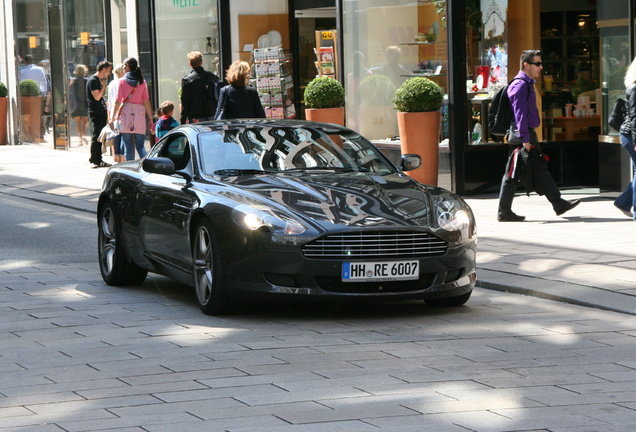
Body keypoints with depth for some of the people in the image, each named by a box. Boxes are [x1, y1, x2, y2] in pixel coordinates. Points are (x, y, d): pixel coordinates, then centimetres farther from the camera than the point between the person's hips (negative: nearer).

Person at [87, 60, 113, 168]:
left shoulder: (100, 80, 18)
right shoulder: (93, 80, -12)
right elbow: (97, 97, -20)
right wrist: (104, 86, -13)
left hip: (101, 112, 9)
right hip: (95, 113, -9)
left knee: (100, 137, 9)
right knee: (96, 136, -8)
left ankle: (98, 160, 13)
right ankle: (93, 161, -4)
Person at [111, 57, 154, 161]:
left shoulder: (122, 81, 0)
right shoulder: (142, 82, 5)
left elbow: (118, 101, -3)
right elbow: (146, 101, 4)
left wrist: (113, 117, 1)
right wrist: (150, 118, 8)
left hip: (125, 113, -2)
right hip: (139, 113, 2)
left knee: (127, 146, 2)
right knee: (140, 146, 4)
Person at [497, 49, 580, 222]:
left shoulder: (527, 84, 18)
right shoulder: (520, 85, -14)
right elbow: (520, 113, -21)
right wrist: (525, 138, -24)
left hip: (528, 135, 11)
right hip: (521, 136, -11)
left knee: (540, 170, 10)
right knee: (513, 174, -5)